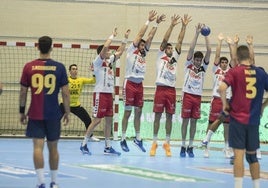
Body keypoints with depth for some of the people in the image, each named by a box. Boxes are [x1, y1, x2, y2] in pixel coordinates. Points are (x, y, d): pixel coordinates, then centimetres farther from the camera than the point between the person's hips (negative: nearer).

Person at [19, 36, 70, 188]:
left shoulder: (29, 67, -2)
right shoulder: (59, 67, -4)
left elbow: (23, 92, 2)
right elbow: (65, 93, -3)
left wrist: (22, 112, 13)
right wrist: (67, 112, 7)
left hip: (35, 114, 0)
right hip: (53, 114, 1)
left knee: (38, 146, -3)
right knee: (53, 147, 13)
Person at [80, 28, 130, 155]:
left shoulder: (109, 61, 14)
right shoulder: (98, 62, -7)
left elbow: (120, 52, 22)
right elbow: (105, 47, -20)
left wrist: (125, 38, 17)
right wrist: (113, 36, -11)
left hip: (109, 94, 8)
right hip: (100, 93, -8)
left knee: (109, 120, 7)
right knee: (97, 120, -8)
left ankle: (108, 147, 10)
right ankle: (84, 144, 0)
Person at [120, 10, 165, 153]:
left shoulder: (143, 54, 15)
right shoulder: (131, 51, 0)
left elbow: (150, 37, 13)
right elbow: (140, 35, -4)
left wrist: (157, 23, 9)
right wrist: (149, 21, -4)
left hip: (139, 85, 6)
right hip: (130, 83, -6)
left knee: (138, 113, 9)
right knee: (127, 113, -3)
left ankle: (138, 138, 15)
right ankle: (123, 139, 1)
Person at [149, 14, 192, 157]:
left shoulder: (175, 57, 16)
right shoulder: (160, 55, 7)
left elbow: (180, 41, 10)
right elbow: (165, 40, -2)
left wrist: (184, 27, 3)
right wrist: (172, 26, -9)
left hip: (171, 90, 4)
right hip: (161, 88, -4)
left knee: (169, 117, 5)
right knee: (158, 116, -1)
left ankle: (167, 143, 10)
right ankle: (154, 143, 3)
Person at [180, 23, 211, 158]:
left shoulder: (203, 67, 9)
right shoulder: (189, 65, 3)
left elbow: (209, 51, 0)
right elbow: (191, 49, -8)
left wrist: (206, 35, -4)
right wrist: (197, 33, -13)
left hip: (198, 96, 3)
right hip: (187, 95, -3)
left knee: (194, 121, 5)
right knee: (185, 120, -1)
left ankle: (190, 147, 10)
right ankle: (183, 146, 3)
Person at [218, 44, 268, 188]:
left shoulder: (234, 71, -6)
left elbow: (222, 88, -19)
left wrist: (225, 104, -4)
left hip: (237, 118, -3)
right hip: (254, 120, 4)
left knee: (239, 153, -6)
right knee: (252, 155, 16)